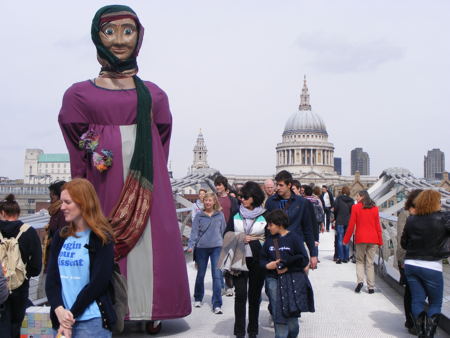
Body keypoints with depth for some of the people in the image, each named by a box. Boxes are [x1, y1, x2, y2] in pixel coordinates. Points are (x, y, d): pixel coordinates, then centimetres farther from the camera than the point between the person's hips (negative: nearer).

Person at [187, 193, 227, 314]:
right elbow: (194, 232, -1)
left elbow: (223, 230, 10)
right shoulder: (199, 216, 2)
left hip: (217, 247, -1)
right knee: (200, 274, 13)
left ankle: (217, 304, -6)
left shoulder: (220, 215, 5)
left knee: (217, 275, -8)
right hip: (202, 247, 1)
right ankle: (198, 298, 33)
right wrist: (191, 245, -13)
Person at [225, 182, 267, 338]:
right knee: (240, 294, -7)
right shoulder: (236, 215, 7)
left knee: (255, 295, 8)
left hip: (257, 260, 0)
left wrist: (253, 239, -6)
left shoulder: (265, 216, 2)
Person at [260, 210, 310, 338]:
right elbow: (262, 259, 13)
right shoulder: (269, 240, 8)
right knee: (278, 312, 1)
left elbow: (304, 259, -7)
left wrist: (288, 268, -15)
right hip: (273, 280, 3)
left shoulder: (294, 238, -5)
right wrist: (268, 265, -8)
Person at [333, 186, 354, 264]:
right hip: (348, 222, 3)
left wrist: (335, 218, 9)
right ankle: (346, 258, 11)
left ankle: (340, 258, -3)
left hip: (340, 222, -3)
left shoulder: (338, 198, -4)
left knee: (340, 240, 0)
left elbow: (335, 209, -5)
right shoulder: (351, 200, 3)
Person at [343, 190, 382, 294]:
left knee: (360, 261, 12)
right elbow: (378, 226, 6)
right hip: (373, 239, 2)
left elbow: (351, 225, -3)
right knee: (370, 263, 8)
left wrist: (346, 240, 4)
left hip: (360, 238, -2)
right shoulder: (375, 208, 6)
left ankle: (360, 280, -8)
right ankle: (371, 287, 7)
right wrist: (380, 241, 12)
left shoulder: (355, 207, -3)